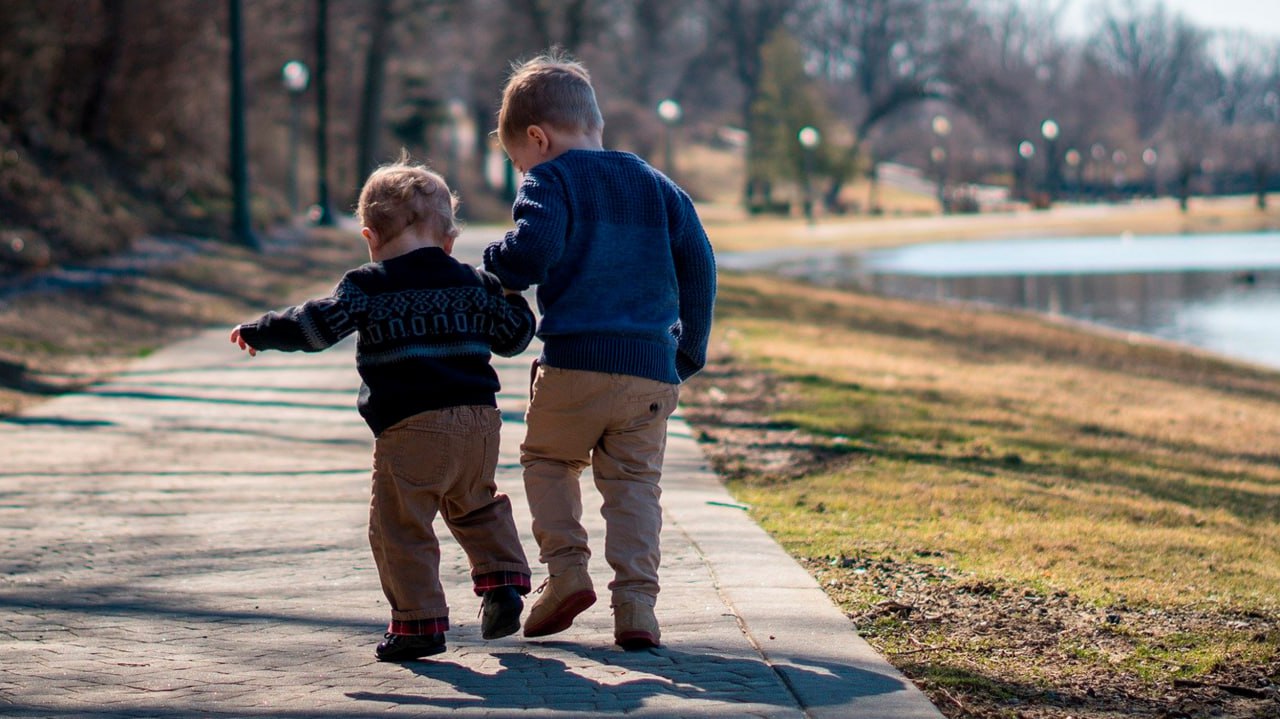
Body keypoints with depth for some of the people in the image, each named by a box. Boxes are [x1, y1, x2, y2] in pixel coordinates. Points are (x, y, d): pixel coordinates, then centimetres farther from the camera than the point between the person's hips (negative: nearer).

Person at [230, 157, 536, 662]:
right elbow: (514, 335, 21)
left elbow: (318, 325, -8)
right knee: (476, 506, 28)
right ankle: (502, 579, 16)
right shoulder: (475, 284, 14)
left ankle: (419, 622, -2)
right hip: (479, 420, 6)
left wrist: (258, 332, 4)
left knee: (400, 527, 0)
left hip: (411, 426, -6)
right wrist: (510, 296, 40)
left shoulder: (369, 286, 0)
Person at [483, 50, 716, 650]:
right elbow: (699, 266, 14)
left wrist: (497, 266, 5)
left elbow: (532, 251, -17)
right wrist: (690, 352, 20)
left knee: (546, 456, 19)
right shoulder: (657, 186, 17)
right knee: (635, 483, 9)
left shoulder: (551, 181, 0)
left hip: (575, 362, -4)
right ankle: (635, 604, -3)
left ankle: (565, 567, 3)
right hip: (653, 369, 4)